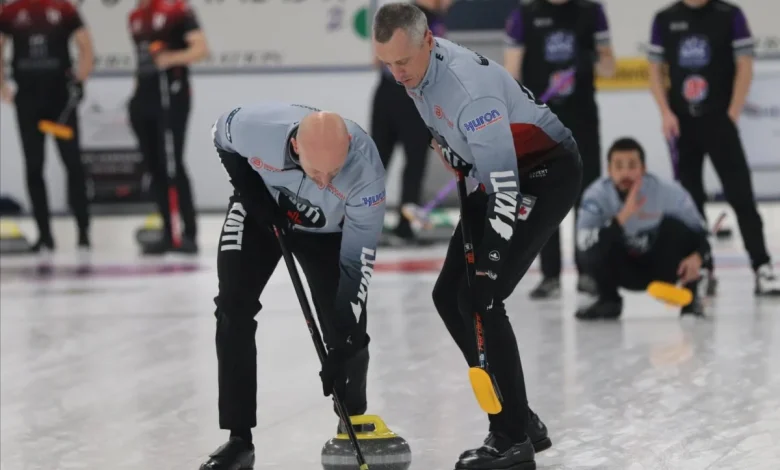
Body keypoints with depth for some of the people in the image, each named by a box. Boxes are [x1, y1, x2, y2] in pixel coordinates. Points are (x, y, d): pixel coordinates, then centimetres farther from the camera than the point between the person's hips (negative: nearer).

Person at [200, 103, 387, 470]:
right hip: (260, 209, 1)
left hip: (327, 230, -1)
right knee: (233, 308, -12)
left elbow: (357, 261, -31)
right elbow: (222, 138, -10)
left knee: (345, 332, -10)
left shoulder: (365, 167, -40)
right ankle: (239, 439, -6)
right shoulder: (256, 126, -39)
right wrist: (250, 191, -21)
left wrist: (346, 340, -34)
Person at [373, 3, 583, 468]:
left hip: (547, 173, -10)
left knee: (479, 299, -18)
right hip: (503, 172, 10)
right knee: (449, 295, 7)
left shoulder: (468, 86, -31)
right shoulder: (420, 64, -4)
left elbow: (503, 181, -32)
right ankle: (520, 421, 13)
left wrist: (492, 262, -32)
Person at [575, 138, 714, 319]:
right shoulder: (597, 194, -25)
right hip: (624, 270, 0)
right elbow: (583, 243, -38)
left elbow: (700, 231, -16)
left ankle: (690, 296, -11)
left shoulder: (669, 192, -25)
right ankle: (609, 300, 0)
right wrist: (623, 216, -48)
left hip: (660, 267, 0)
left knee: (674, 226, -28)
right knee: (592, 251, -29)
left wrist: (697, 258, -39)